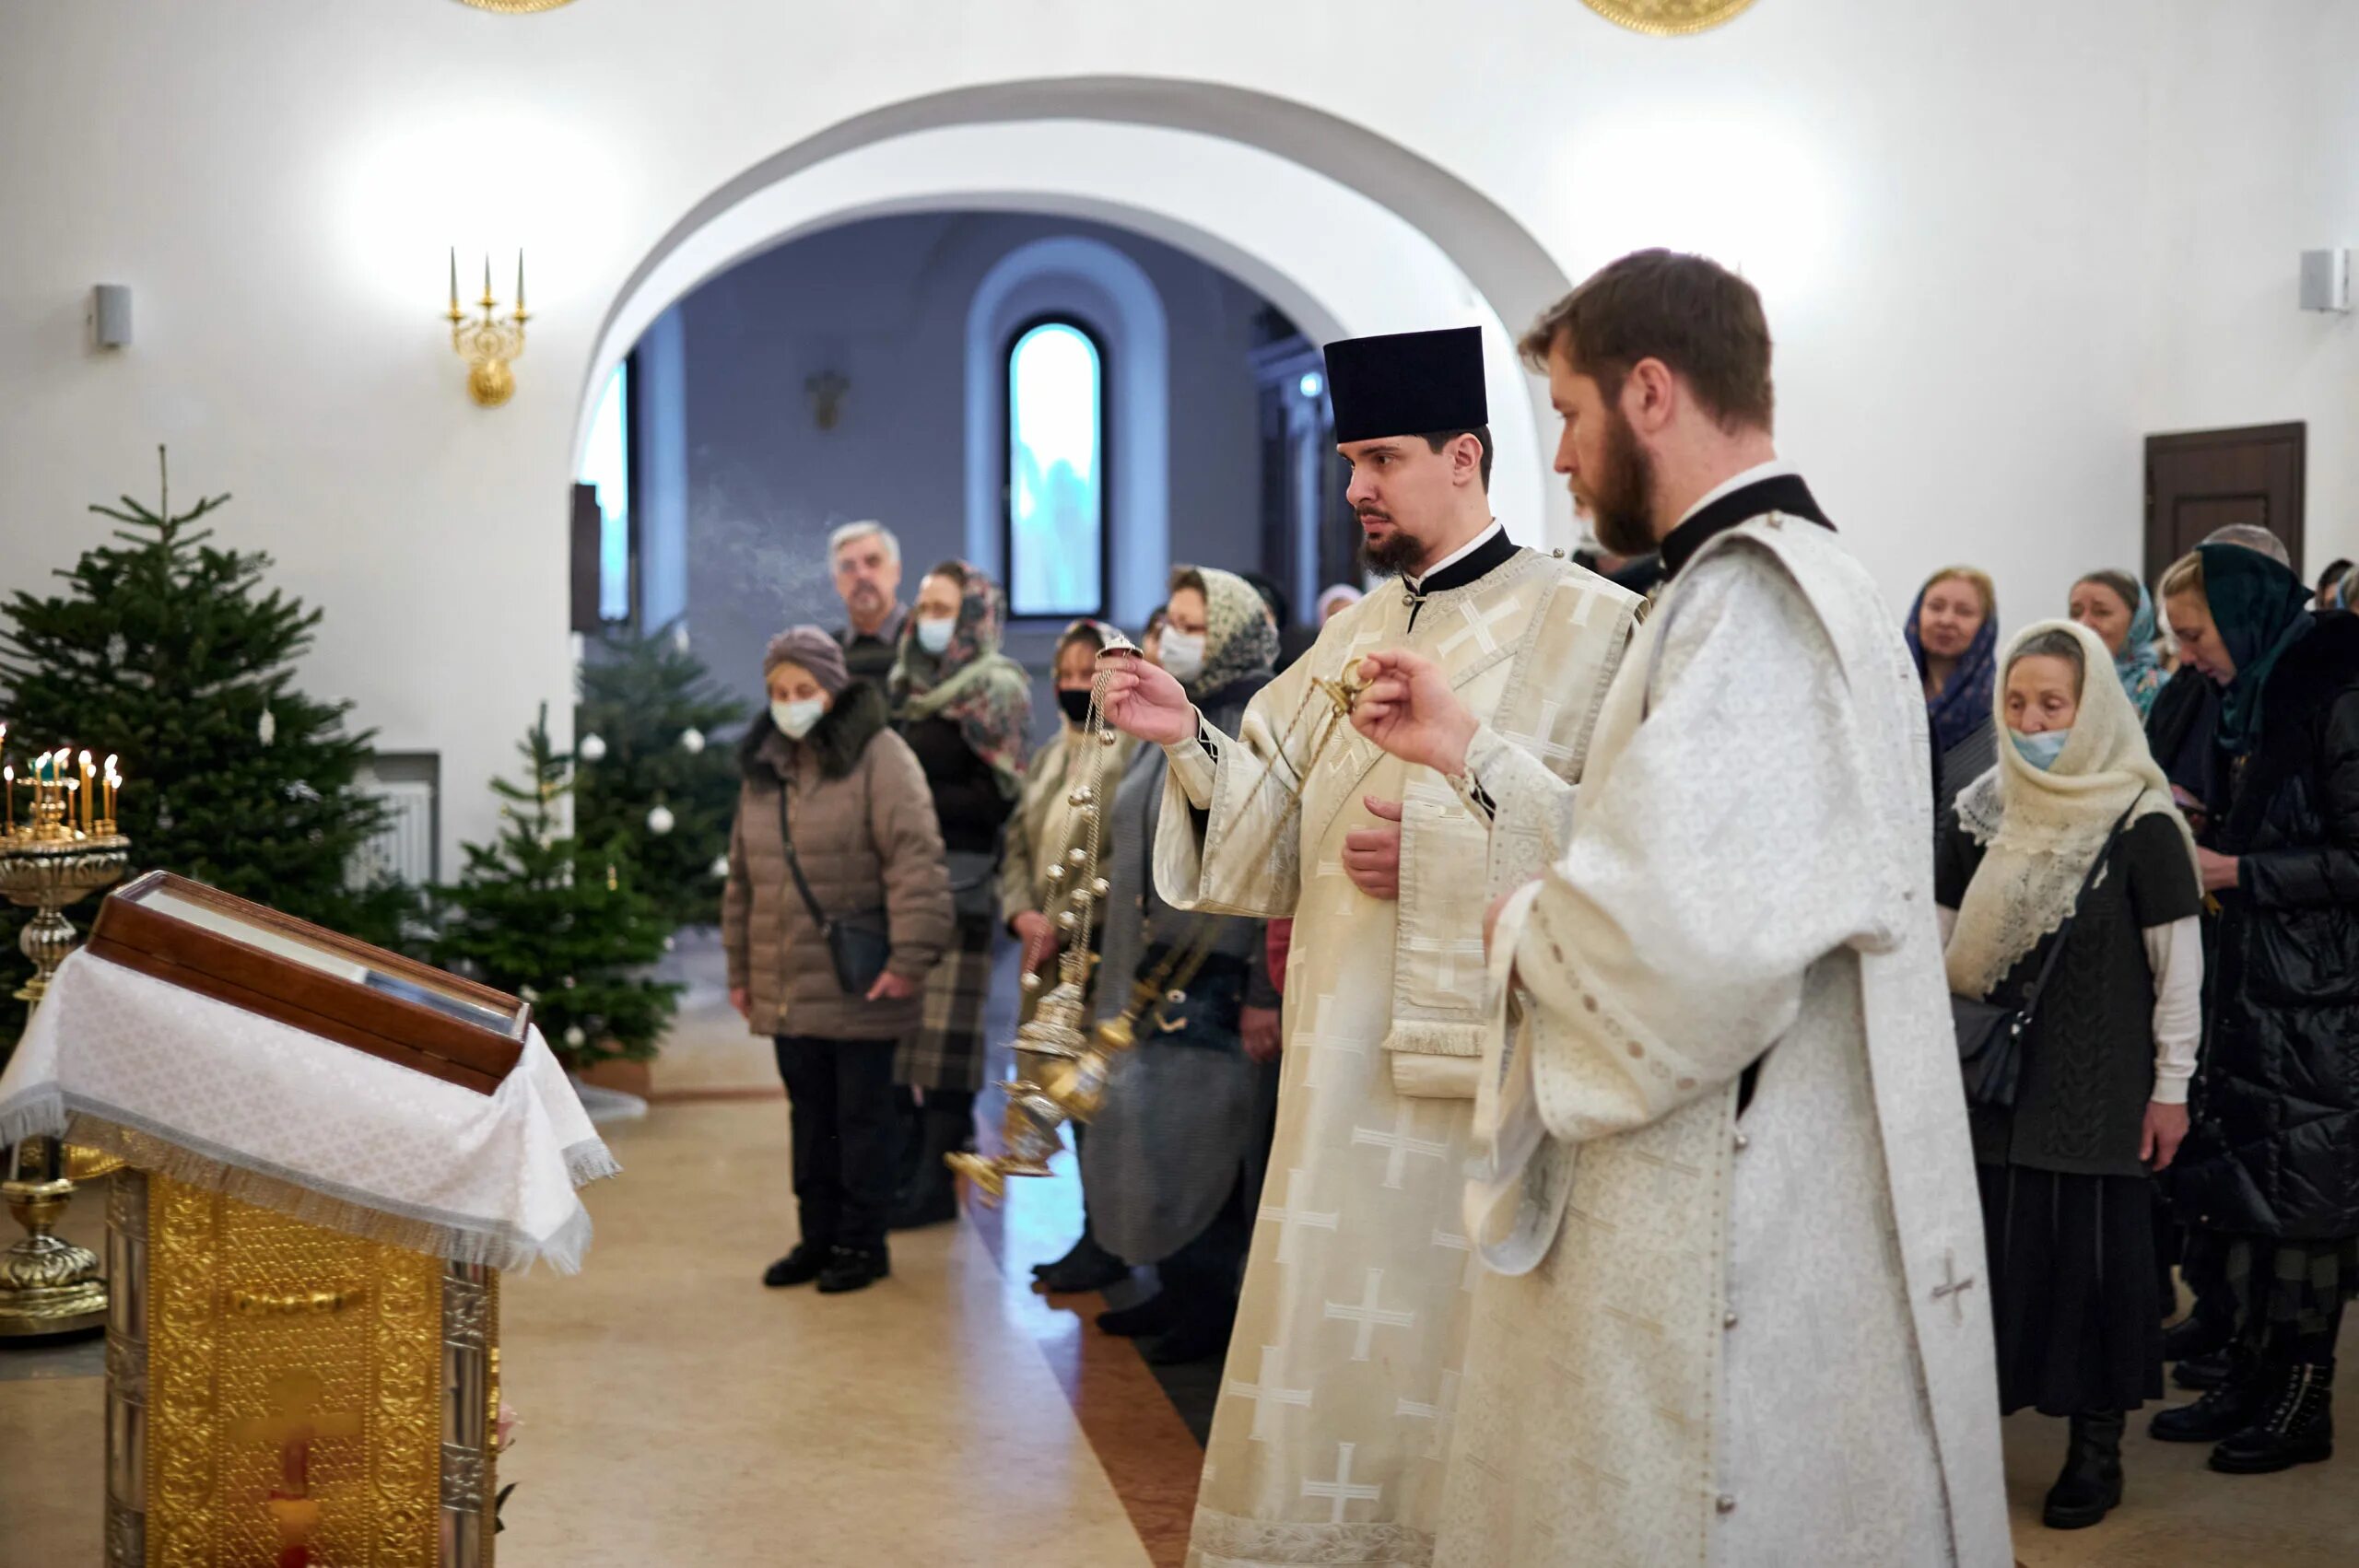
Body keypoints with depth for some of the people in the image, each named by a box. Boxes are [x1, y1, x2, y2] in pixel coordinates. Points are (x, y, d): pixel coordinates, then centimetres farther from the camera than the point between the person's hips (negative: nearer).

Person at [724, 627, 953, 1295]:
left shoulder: (879, 757, -11)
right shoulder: (762, 768, 12)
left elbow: (915, 860, -18)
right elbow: (742, 878, 18)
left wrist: (911, 956, -24)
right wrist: (740, 970, 17)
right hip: (786, 984, 7)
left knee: (862, 1114, 5)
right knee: (809, 1114, 15)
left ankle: (861, 1242, 15)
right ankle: (818, 1236, 26)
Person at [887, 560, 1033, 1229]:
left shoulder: (995, 691, -1)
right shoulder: (907, 686, 18)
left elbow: (996, 800, -9)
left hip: (960, 882, -6)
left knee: (945, 1033, -4)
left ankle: (936, 1184, 3)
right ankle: (904, 1167, 11)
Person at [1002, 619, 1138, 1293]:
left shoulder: (1137, 755, -9)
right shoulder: (1047, 760, 18)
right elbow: (1016, 848, 16)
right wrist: (1023, 915, -2)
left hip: (1107, 955, -7)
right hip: (1055, 959, 7)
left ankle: (1109, 1245, 4)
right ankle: (1094, 1235, 19)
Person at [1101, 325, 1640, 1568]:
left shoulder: (1588, 625, -4)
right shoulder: (1354, 636, 14)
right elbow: (1274, 833, 11)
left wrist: (1443, 851, -15)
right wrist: (1191, 740, -6)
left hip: (1485, 1063, -5)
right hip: (1343, 1062, 6)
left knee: (1453, 1362, 2)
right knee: (1334, 1361, 9)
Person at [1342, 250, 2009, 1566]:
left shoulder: (1753, 598, -19)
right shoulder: (1794, 577, 14)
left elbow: (1686, 930, -32)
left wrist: (1526, 933, -12)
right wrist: (1469, 752, 16)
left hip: (1734, 1247, -10)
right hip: (1754, 1207, 10)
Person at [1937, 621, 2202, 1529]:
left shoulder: (2141, 824, -8)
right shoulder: (1976, 818, 4)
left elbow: (2180, 963, -4)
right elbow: (1943, 947, 11)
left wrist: (2171, 1085, -4)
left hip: (2100, 1086, -3)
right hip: (1992, 1078, 3)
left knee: (2097, 1252, 2)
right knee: (1990, 1249, 6)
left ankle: (2097, 1445, 15)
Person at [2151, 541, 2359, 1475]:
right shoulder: (2258, 697, 12)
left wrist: (2234, 870, -15)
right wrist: (2202, 829, 7)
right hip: (2258, 987, 9)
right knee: (2249, 1186, 11)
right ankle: (2252, 1380, 21)